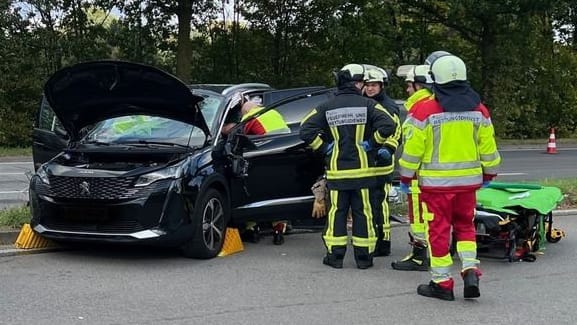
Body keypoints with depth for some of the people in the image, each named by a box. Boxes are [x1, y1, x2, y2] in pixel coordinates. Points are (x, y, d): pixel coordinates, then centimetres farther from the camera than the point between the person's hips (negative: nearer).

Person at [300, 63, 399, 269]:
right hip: (362, 169, -1)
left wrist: (324, 148, 4)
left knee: (337, 212, 9)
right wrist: (371, 144, -4)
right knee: (363, 212, 6)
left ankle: (335, 255, 11)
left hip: (337, 170, 2)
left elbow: (306, 131, -4)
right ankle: (363, 256, 11)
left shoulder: (327, 107, 2)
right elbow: (388, 126, -18)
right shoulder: (367, 105, -5)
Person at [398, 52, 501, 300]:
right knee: (465, 225, 19)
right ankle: (470, 269, 5)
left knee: (438, 230, 4)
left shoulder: (424, 110, -12)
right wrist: (489, 174, 21)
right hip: (469, 179, 4)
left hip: (436, 182, -4)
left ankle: (442, 283, 10)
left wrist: (405, 178, 3)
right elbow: (488, 147, 8)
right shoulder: (478, 110, 2)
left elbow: (412, 148, -9)